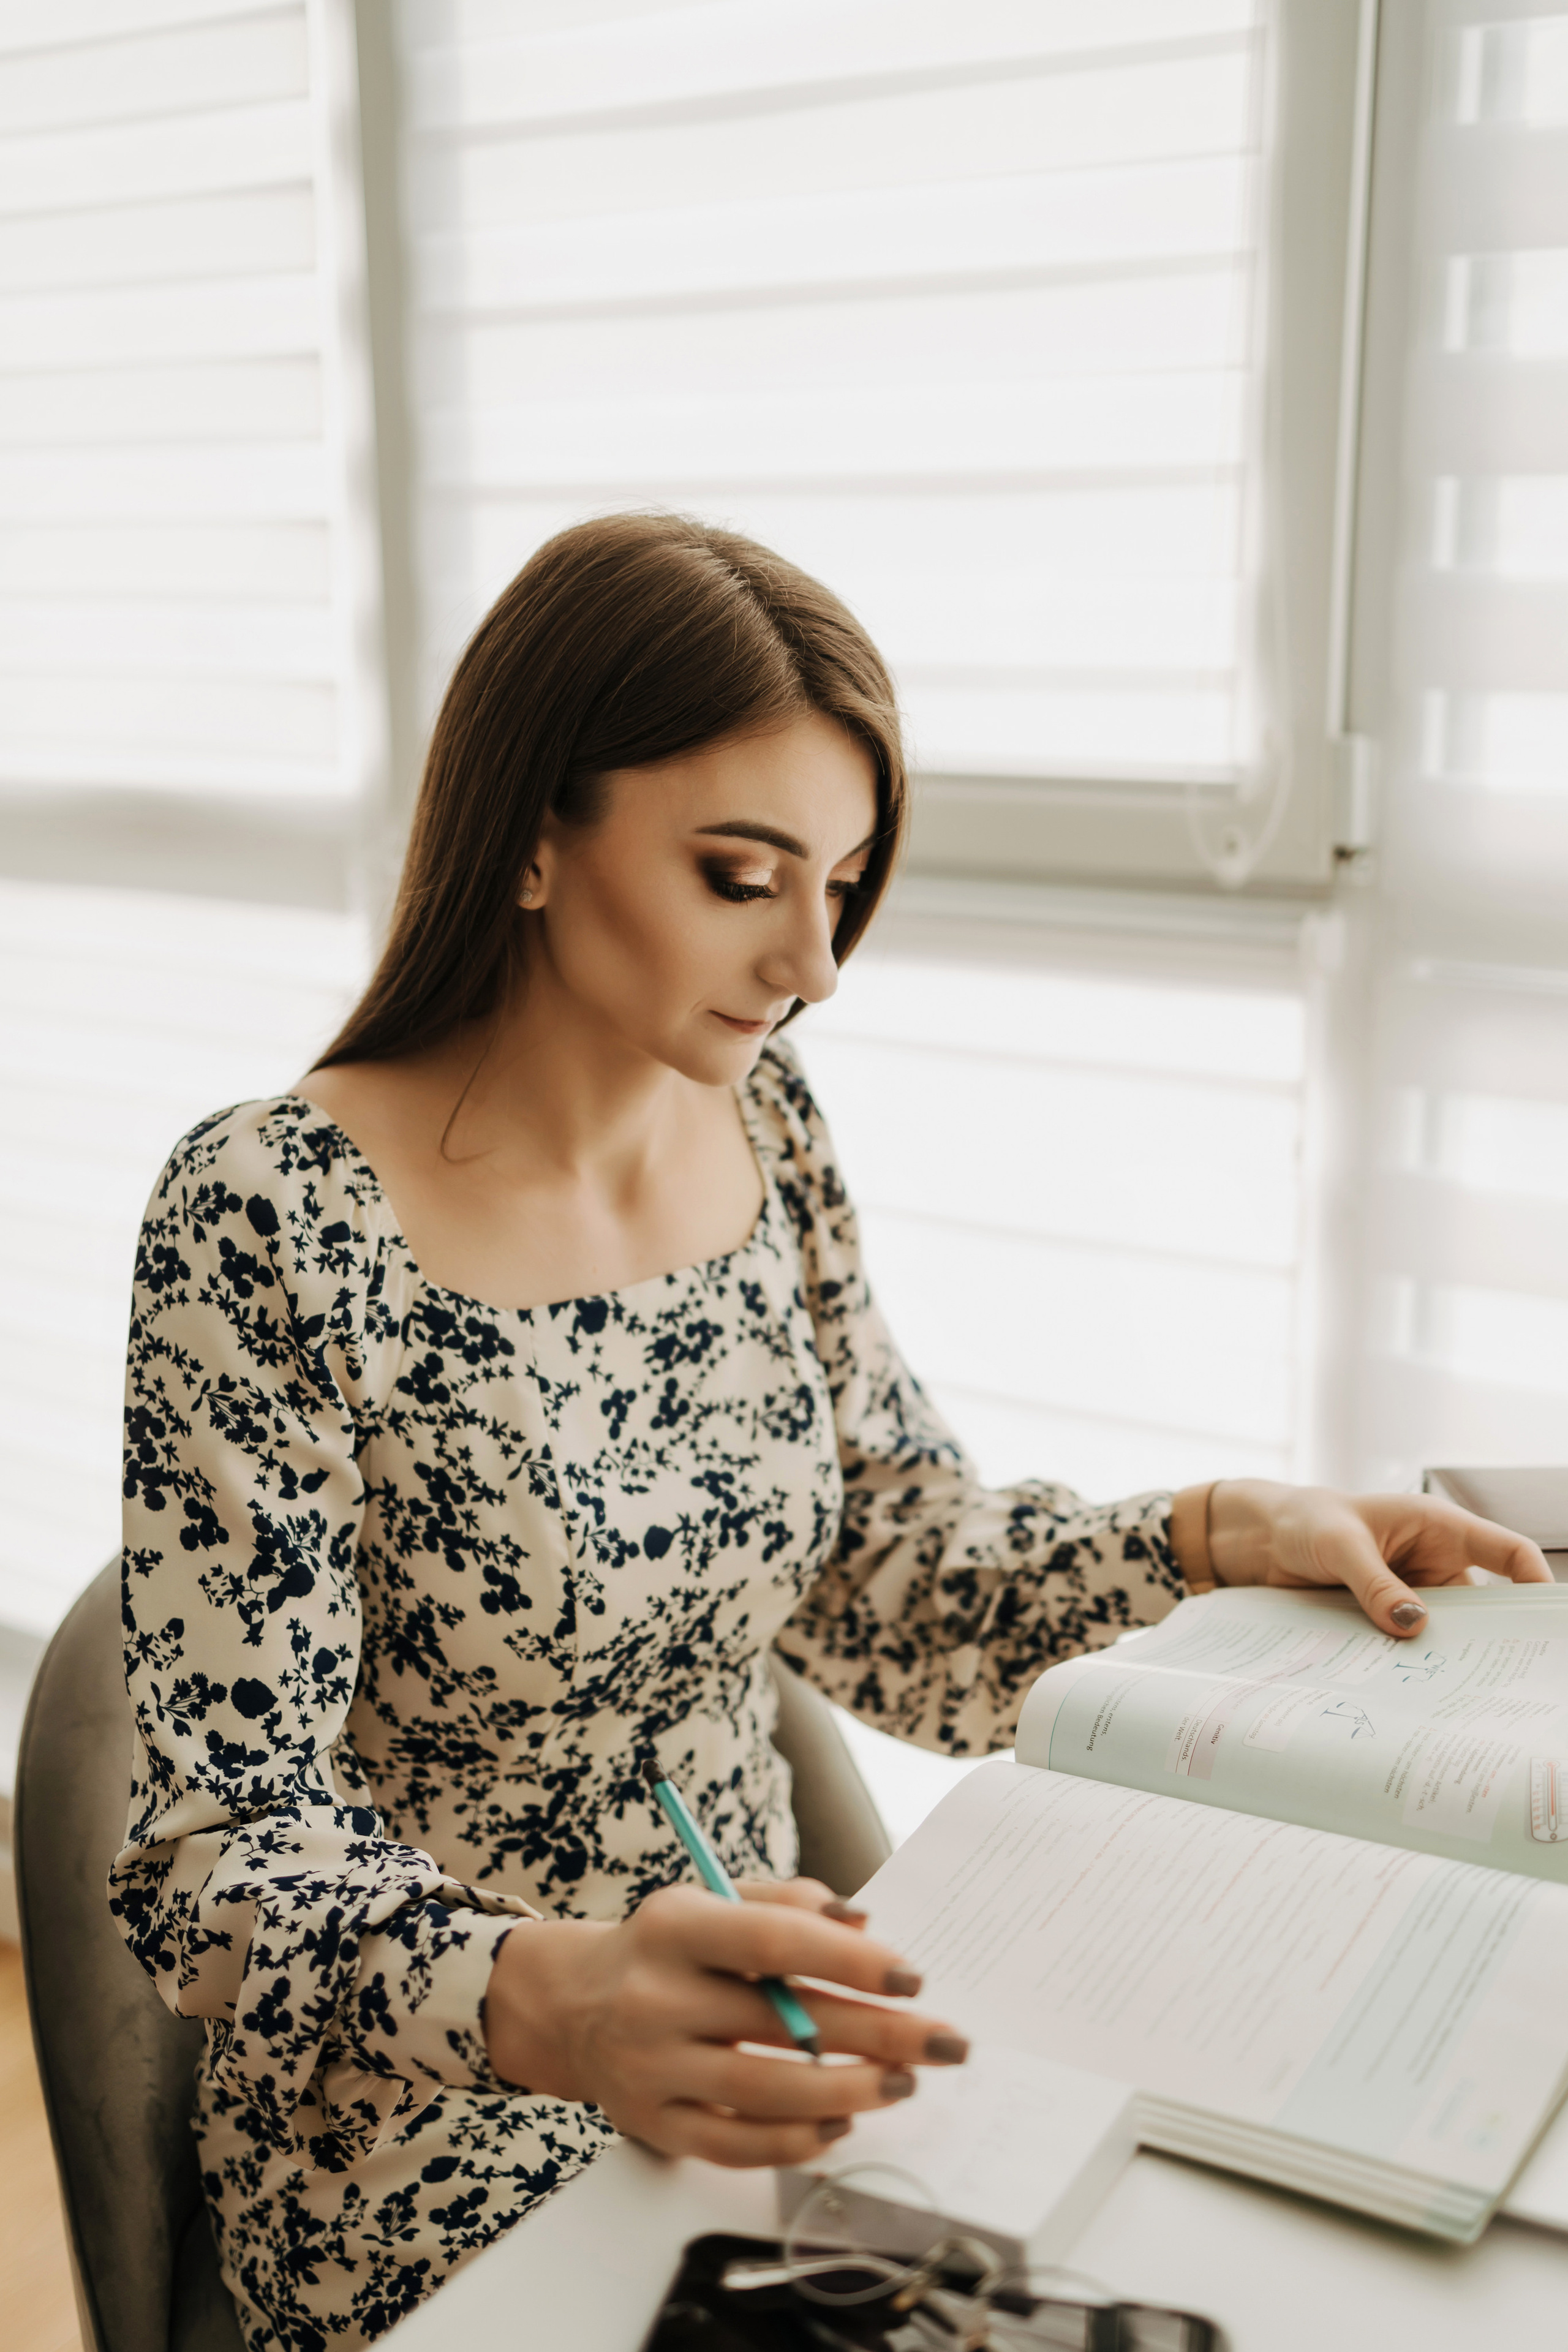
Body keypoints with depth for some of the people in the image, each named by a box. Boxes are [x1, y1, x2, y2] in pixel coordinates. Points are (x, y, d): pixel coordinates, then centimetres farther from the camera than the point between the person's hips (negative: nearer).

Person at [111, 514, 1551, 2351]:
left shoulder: (760, 1124, -3)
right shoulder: (271, 1226, -21)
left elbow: (889, 1589, 6)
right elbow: (225, 1854, -21)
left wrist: (1222, 1534, -8)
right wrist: (546, 2000, -39)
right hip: (437, 2170, -5)